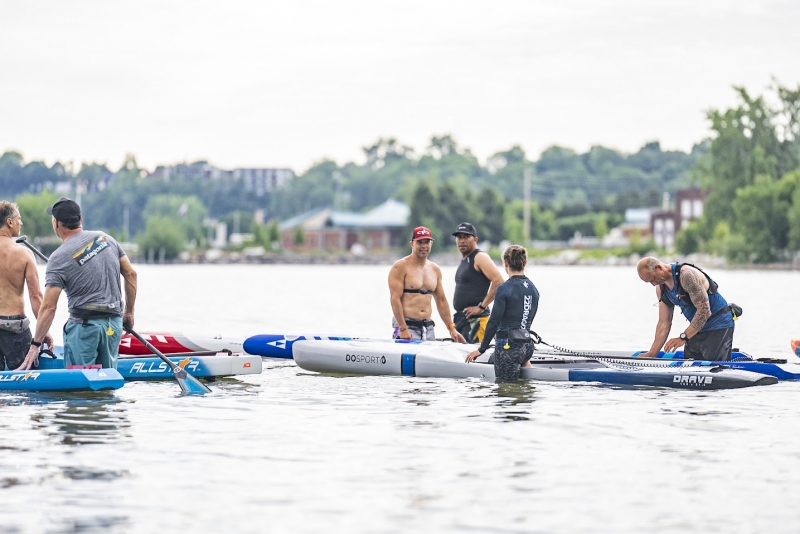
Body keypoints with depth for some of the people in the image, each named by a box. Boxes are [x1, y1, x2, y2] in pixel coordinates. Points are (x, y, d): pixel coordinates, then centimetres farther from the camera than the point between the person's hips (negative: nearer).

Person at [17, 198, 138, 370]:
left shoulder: (59, 258, -10)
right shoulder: (106, 239, 6)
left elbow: (49, 307, -12)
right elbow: (130, 274, 9)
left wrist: (35, 344, -5)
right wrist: (129, 311, 20)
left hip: (84, 325, -6)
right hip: (114, 325, 6)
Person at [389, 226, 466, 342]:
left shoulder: (435, 270, 15)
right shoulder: (400, 267, -5)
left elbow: (441, 300, 21)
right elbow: (395, 299, -12)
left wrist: (451, 328, 16)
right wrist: (403, 329, -19)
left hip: (428, 328, 6)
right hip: (406, 325, -6)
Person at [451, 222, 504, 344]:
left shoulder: (480, 257, -9)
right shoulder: (464, 260, 19)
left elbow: (498, 281, -21)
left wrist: (481, 307, -19)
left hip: (475, 320, -10)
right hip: (461, 317, 10)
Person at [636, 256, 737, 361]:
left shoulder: (686, 275, -24)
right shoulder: (661, 288, 3)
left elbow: (704, 310, -27)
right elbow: (664, 323, 7)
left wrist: (683, 337, -27)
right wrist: (652, 354, 0)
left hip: (719, 325, -8)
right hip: (697, 328, 8)